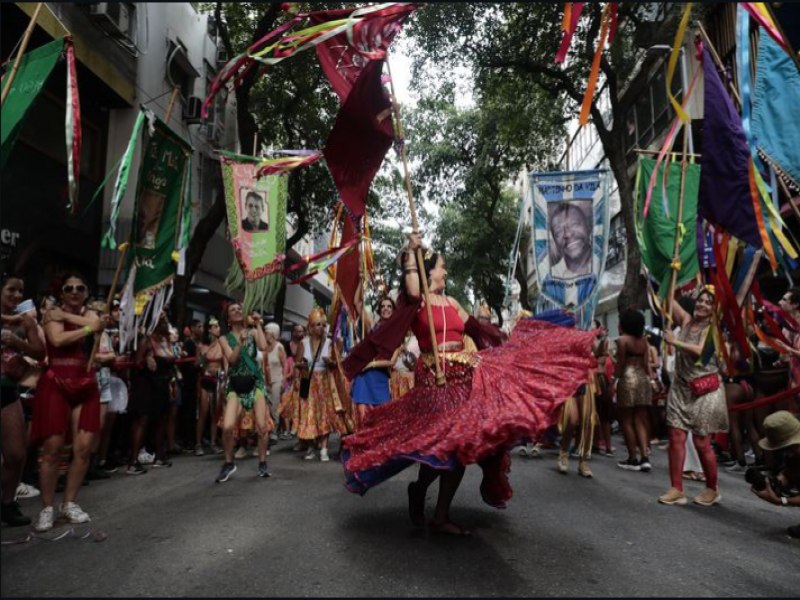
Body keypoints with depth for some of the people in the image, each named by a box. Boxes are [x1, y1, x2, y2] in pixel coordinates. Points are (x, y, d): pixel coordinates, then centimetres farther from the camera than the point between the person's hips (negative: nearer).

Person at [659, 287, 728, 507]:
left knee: (701, 442, 1)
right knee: (676, 437, 0)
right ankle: (677, 489, 6)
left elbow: (701, 351, -23)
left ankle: (712, 490, 21)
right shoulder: (686, 320, 7)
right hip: (680, 387, 5)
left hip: (704, 391, -5)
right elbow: (669, 300, 2)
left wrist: (675, 342, -26)